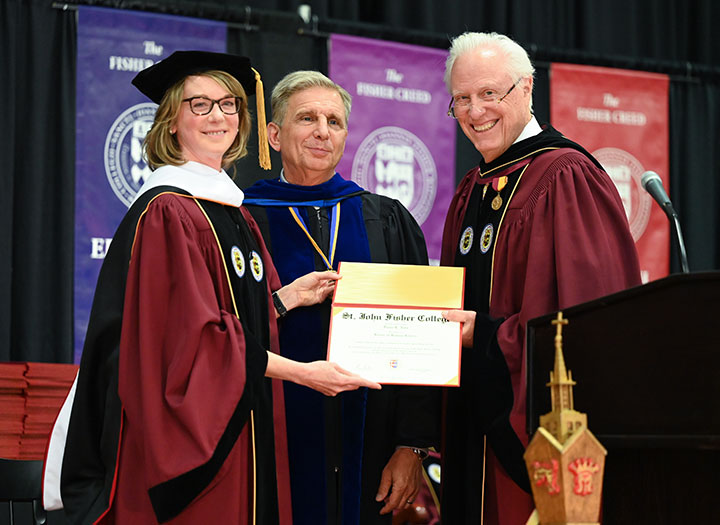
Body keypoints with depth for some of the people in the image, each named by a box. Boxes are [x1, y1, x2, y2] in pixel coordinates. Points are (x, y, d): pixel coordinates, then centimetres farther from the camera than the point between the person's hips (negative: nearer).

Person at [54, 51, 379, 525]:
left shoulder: (234, 212, 15)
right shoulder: (166, 212, -12)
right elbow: (195, 335, -19)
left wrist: (291, 295, 6)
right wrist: (300, 372, -20)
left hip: (242, 427, 8)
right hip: (185, 428, -8)